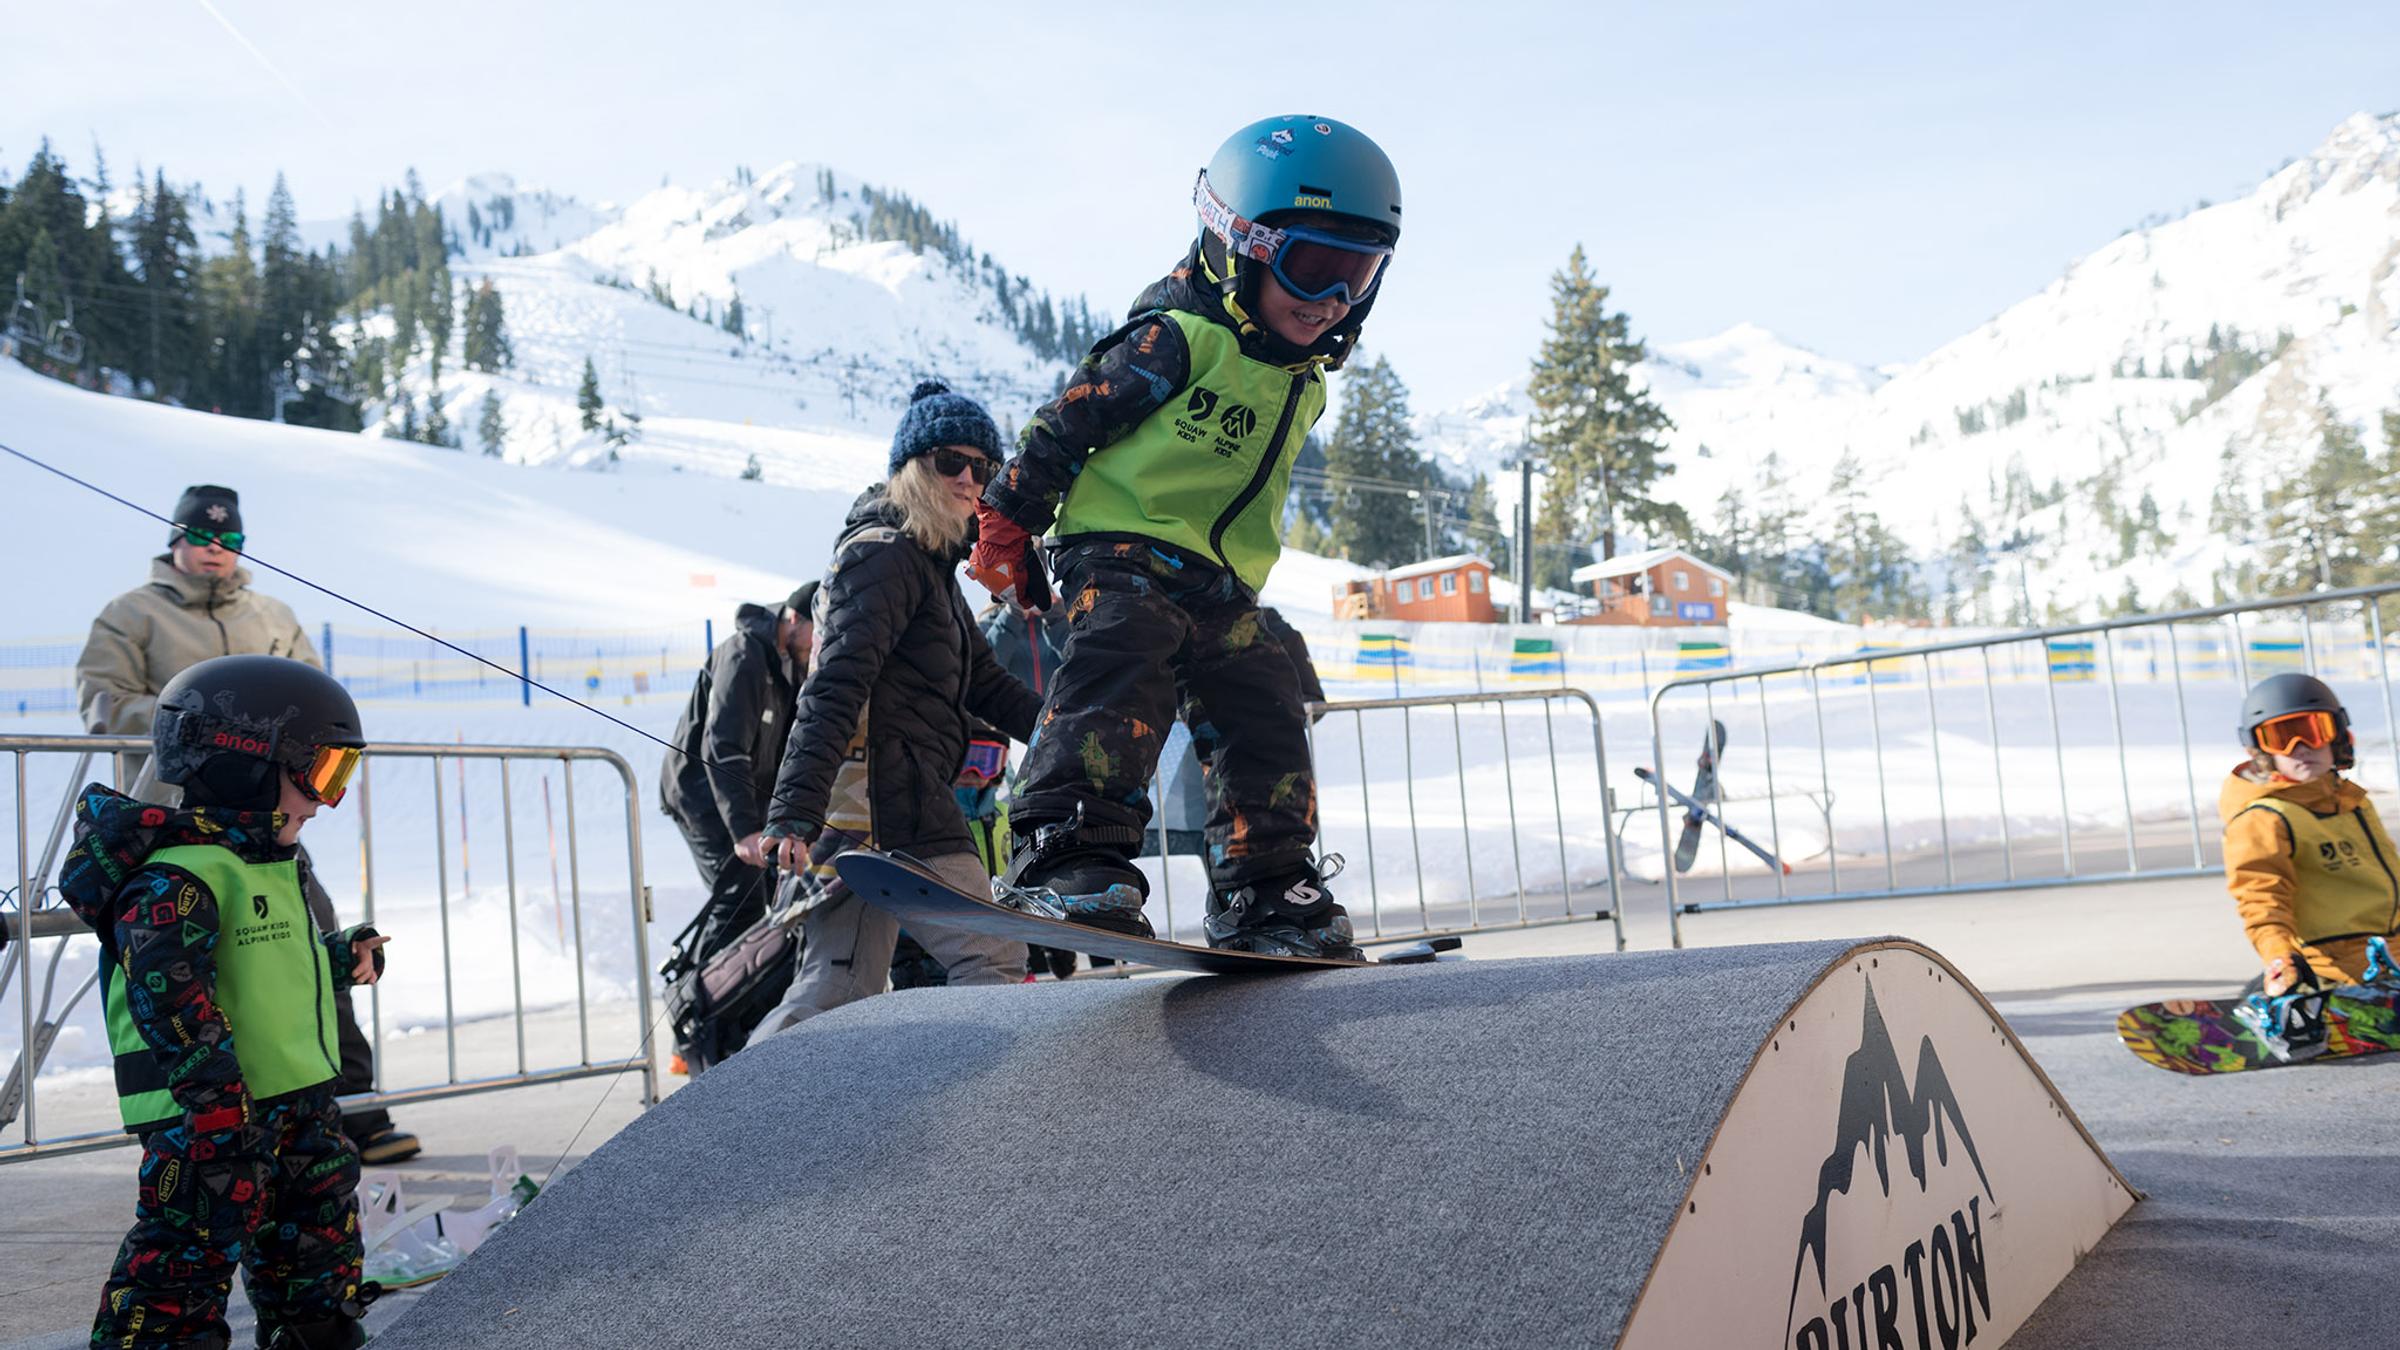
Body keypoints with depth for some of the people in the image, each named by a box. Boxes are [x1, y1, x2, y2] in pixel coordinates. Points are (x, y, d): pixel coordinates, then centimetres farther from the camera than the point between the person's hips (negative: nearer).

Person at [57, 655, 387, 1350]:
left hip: (299, 1095, 10)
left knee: (320, 1238, 18)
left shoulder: (274, 864, 16)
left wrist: (346, 957, 15)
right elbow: (169, 989, -24)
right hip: (212, 1115, -10)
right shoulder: (175, 876, -17)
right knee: (192, 1250, -7)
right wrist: (214, 1092, -28)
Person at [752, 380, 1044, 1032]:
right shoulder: (887, 554, -6)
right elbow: (836, 685, -18)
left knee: (834, 991, 7)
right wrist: (796, 811, -26)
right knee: (993, 964, -6)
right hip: (889, 803, -10)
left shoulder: (929, 564, 26)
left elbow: (986, 685, 27)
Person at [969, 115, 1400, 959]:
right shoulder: (1181, 338, -9)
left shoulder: (1305, 385, 17)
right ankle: (1068, 851, -36)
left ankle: (1266, 895, 12)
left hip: (1220, 586, 8)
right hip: (1123, 549, -8)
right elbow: (1067, 423, -7)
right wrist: (1007, 529, -4)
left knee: (1267, 715, 3)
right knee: (1122, 674, -29)